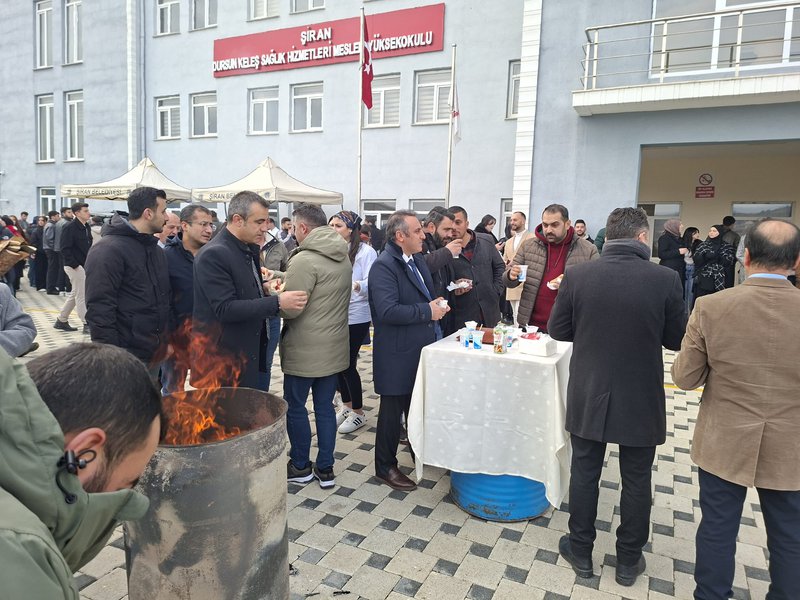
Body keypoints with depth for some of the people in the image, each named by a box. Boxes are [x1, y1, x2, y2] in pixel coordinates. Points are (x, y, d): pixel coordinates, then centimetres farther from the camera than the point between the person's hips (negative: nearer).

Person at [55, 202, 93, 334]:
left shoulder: (86, 227, 12)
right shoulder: (70, 227, -14)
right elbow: (65, 249, -17)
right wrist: (74, 265, -19)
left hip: (84, 266, 9)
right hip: (75, 266, -9)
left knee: (75, 294, 16)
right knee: (81, 296, -5)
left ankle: (61, 321, 28)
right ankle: (87, 324, 0)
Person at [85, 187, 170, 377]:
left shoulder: (156, 249, 13)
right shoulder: (109, 249, -13)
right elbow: (99, 310, -18)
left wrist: (166, 340, 15)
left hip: (155, 355, 8)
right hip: (125, 357, -8)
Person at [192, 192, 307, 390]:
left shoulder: (248, 250, 10)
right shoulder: (213, 255, -18)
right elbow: (225, 309, -24)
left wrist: (264, 290, 1)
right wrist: (277, 302, -25)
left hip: (248, 354, 9)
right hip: (223, 360, -9)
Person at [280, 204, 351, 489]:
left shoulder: (304, 260, -19)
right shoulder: (344, 258, 7)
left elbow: (291, 309, -21)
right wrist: (283, 282, 10)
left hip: (304, 350, -7)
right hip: (335, 348, 7)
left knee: (295, 407, 11)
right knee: (325, 407, 15)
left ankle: (301, 466, 25)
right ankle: (325, 468, 23)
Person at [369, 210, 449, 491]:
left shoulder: (418, 259, 9)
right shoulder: (383, 266, -20)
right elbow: (388, 311, -30)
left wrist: (438, 303, 1)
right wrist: (428, 311, -23)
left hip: (422, 349, 9)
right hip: (398, 354, -8)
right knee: (393, 410, 6)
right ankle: (385, 467, 23)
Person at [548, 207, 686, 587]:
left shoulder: (577, 275, -11)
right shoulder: (666, 279, -13)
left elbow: (557, 331, -2)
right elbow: (676, 340, -3)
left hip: (588, 397, 1)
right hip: (641, 399, 0)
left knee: (584, 473, 15)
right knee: (636, 481, 15)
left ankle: (580, 551, 31)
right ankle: (628, 561, 31)